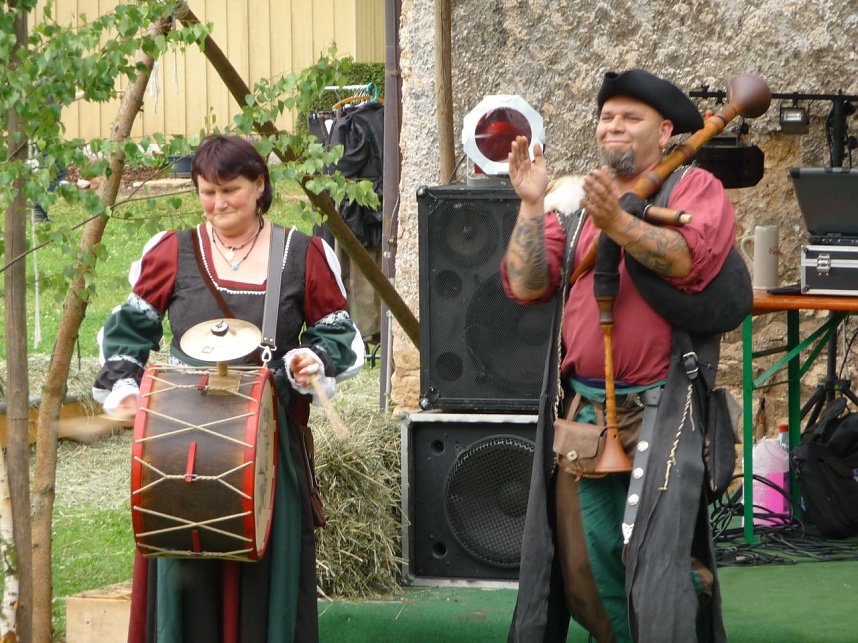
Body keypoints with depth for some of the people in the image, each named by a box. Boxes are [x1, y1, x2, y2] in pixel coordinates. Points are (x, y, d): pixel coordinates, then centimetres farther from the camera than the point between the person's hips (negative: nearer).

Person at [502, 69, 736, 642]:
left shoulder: (693, 189, 0)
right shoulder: (573, 209, 15)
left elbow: (691, 260, -19)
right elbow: (526, 284, 4)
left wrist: (619, 223, -29)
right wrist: (532, 205, -6)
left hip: (658, 411, -6)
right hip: (582, 412, 6)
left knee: (656, 560, -9)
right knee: (585, 563, 8)